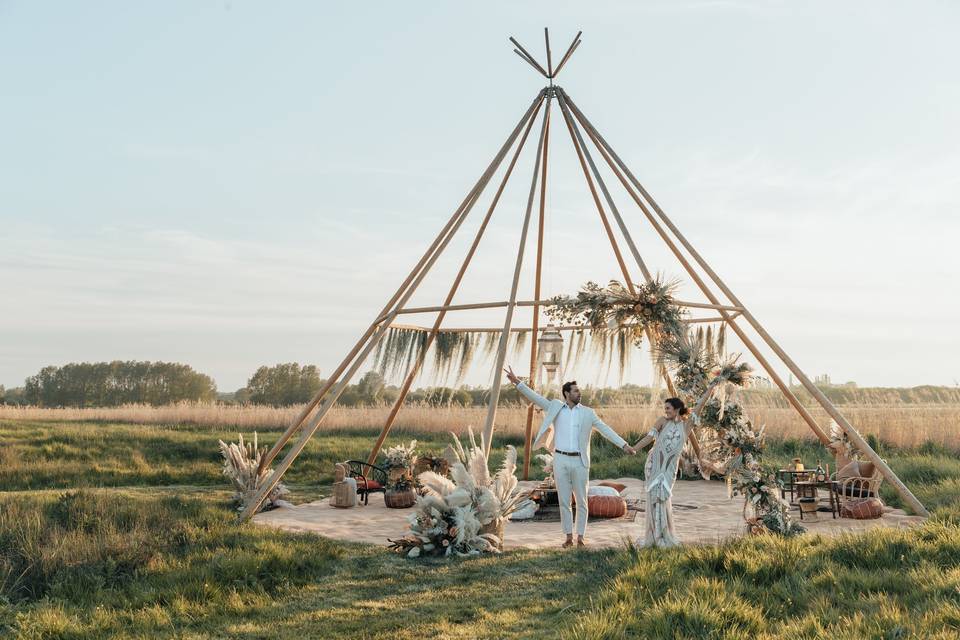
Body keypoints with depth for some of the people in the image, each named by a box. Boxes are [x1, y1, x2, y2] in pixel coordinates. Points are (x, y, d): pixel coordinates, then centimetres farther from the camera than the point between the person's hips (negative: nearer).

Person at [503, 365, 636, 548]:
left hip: (579, 462, 0)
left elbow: (605, 430, 1)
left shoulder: (588, 413, 3)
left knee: (581, 502, 3)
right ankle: (569, 538, 13)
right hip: (560, 461, 0)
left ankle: (580, 538, 11)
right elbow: (535, 397, 1)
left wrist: (624, 445, -7)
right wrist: (517, 382, -8)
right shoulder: (556, 407, 5)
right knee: (564, 502, 5)